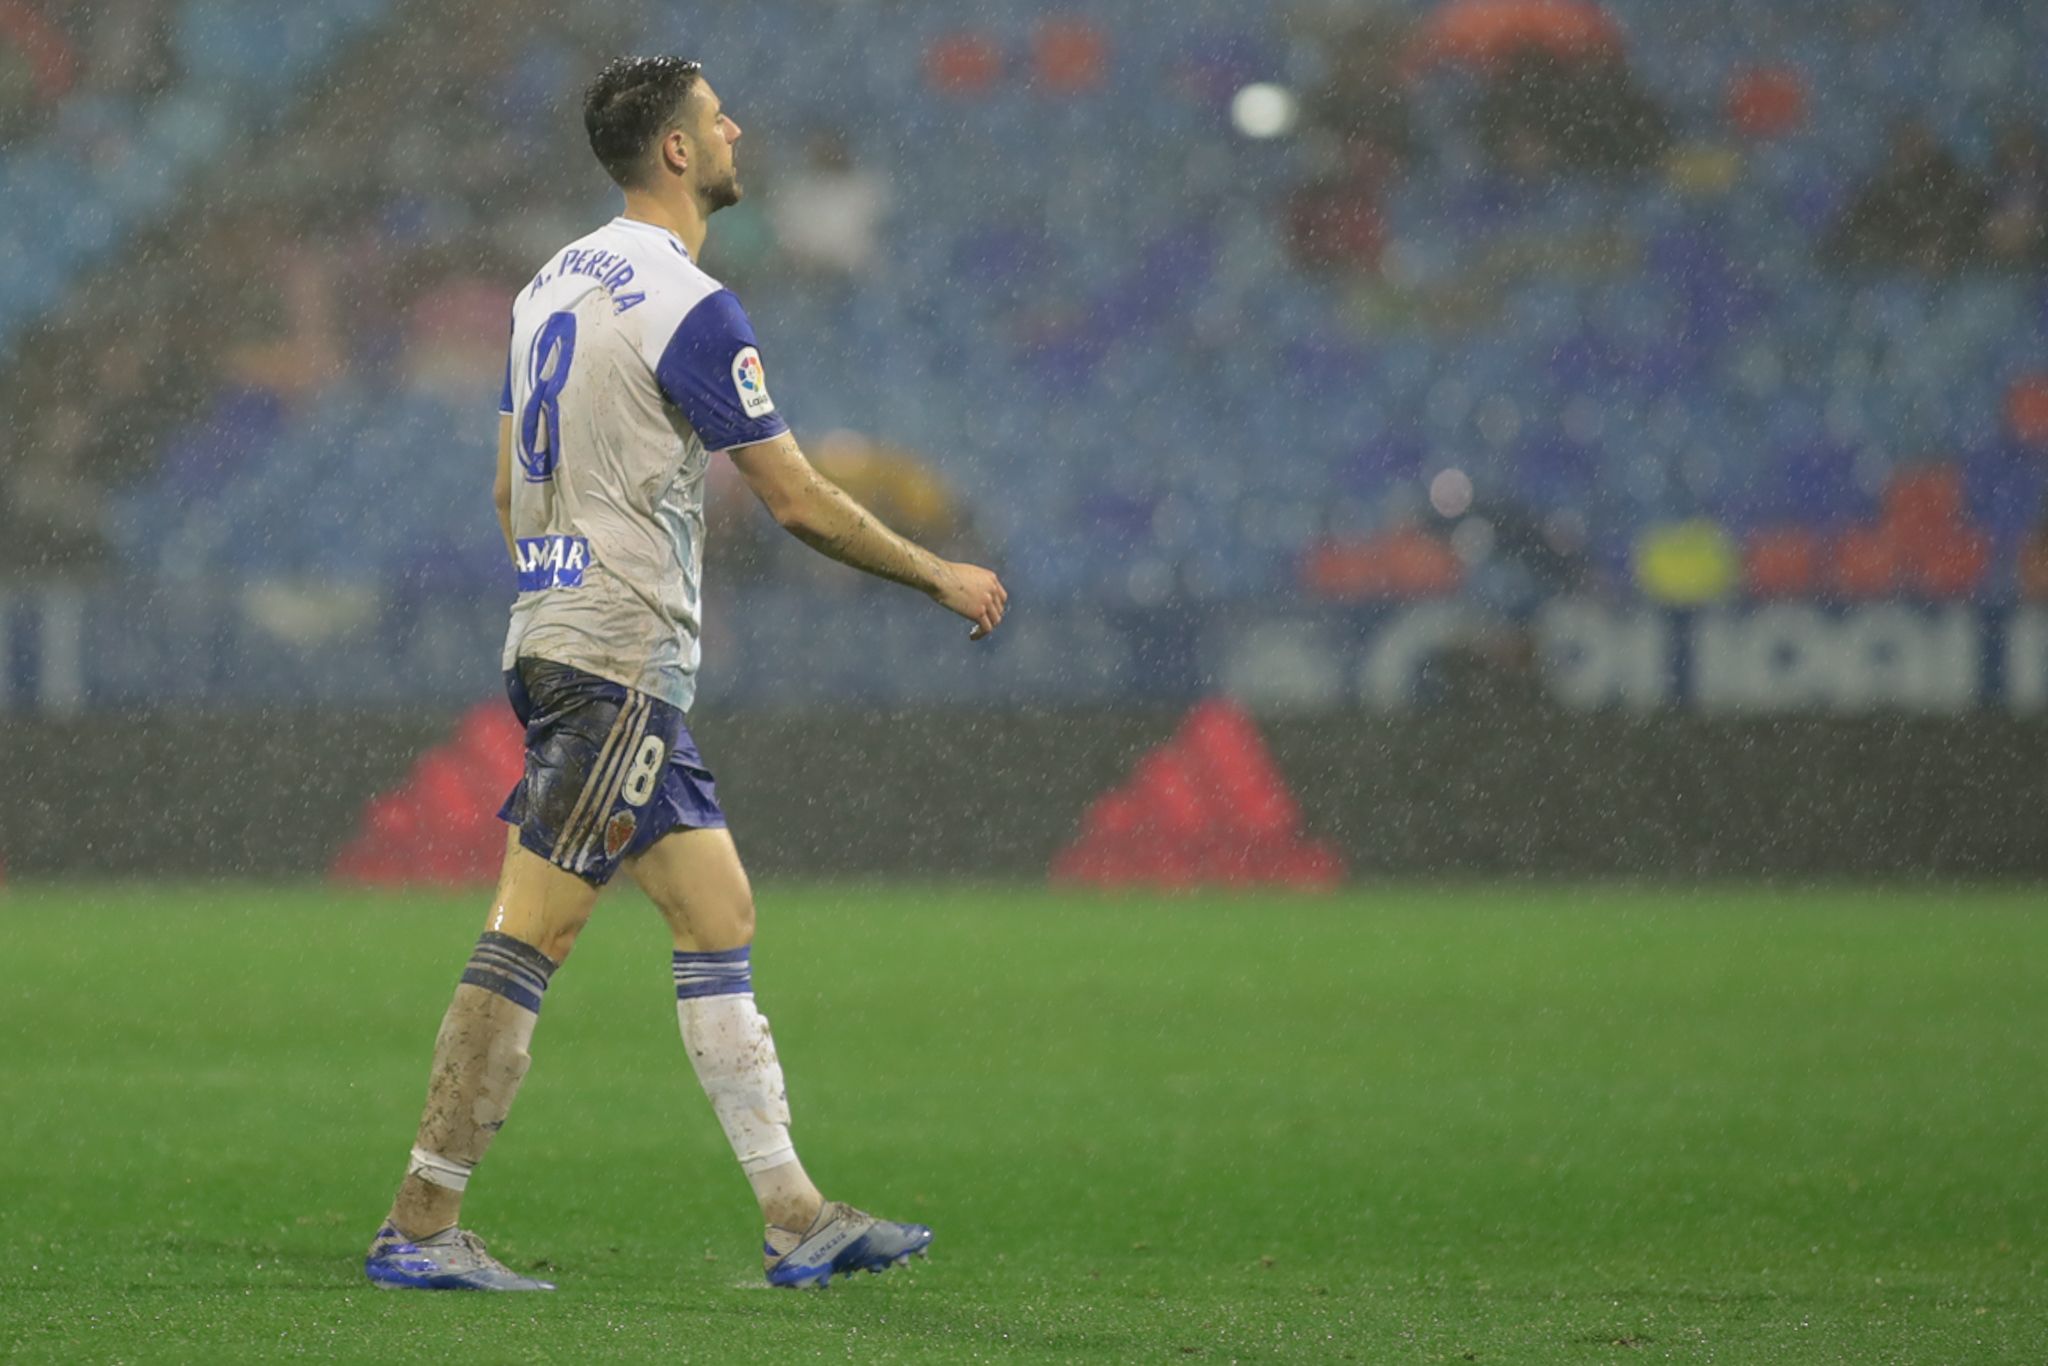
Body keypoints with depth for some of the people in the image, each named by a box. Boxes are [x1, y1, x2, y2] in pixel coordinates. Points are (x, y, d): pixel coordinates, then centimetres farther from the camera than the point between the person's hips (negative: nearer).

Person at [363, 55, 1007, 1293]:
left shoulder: (555, 283, 13)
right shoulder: (688, 307, -14)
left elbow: (512, 486, 20)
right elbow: (799, 501, -12)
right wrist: (941, 576, 0)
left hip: (559, 636, 10)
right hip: (622, 659, -10)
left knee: (722, 919, 9)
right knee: (531, 937, -8)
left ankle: (796, 1219, 9)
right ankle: (422, 1225, -6)